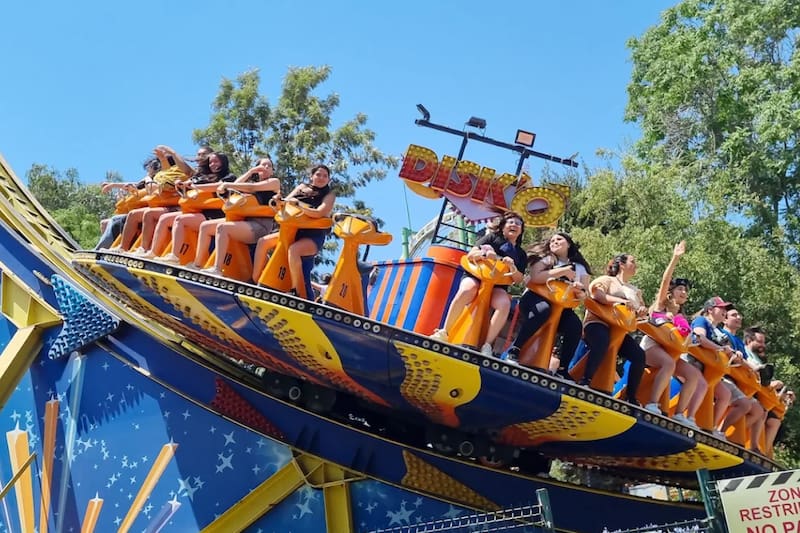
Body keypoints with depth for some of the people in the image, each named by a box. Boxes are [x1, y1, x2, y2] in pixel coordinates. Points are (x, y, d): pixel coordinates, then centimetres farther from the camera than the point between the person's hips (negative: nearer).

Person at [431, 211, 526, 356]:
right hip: (476, 276, -2)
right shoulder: (492, 238, 11)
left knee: (504, 304, -34)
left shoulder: (520, 254, 19)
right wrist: (484, 254, -21)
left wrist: (512, 267, -12)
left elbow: (518, 279, 10)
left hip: (497, 285, 2)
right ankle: (444, 332, -34)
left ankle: (487, 346, -35)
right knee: (466, 291, -38)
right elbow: (470, 255, 2)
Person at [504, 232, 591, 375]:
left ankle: (562, 369, -19)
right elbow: (535, 278, -14)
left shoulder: (580, 267, 15)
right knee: (543, 309, -39)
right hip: (535, 298, -3)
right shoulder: (546, 258, 6)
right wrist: (563, 271, -12)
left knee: (575, 325, -27)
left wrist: (580, 288, -14)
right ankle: (514, 350, -33)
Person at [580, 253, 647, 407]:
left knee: (639, 355, -17)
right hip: (598, 322, -6)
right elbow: (596, 294, -13)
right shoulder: (607, 280, 6)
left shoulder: (635, 290, 27)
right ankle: (585, 381, -39)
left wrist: (642, 310, -3)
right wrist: (621, 301, -24)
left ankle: (631, 397, -11)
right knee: (603, 341, -41)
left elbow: (641, 309, 22)